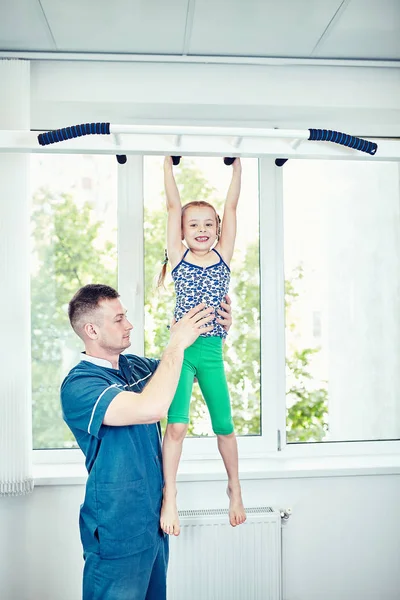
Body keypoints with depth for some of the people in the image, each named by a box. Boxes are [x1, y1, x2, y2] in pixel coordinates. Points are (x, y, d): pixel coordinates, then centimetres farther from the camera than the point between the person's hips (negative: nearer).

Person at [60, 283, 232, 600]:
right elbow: (151, 408, -36)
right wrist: (176, 344, -26)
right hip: (117, 533, -8)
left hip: (154, 519, 8)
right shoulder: (79, 385, -21)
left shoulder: (136, 366, 4)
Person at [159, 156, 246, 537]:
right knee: (177, 424, -11)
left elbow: (231, 206, 5)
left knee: (223, 425, 10)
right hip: (181, 349, -1)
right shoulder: (178, 256, 2)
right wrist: (168, 160, 1)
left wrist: (237, 163, 6)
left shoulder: (223, 256, 5)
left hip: (212, 351, 2)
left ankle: (235, 488, 31)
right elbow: (173, 206, -1)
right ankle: (169, 498, 4)